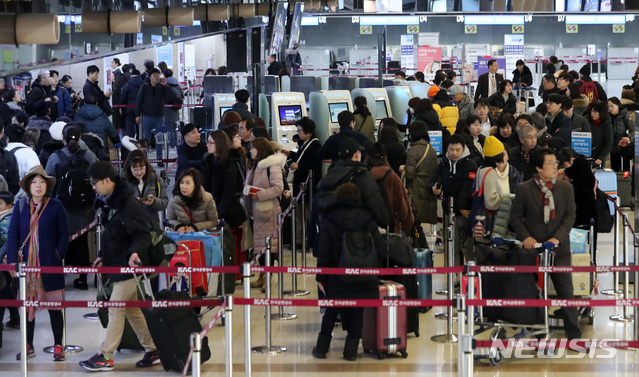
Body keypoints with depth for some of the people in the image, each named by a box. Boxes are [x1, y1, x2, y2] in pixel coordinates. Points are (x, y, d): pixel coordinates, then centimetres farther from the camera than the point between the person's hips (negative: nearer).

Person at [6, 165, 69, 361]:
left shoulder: (56, 206, -1)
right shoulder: (20, 206, 5)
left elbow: (64, 235, 1)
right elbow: (13, 234, 3)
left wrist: (58, 257, -9)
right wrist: (12, 261, -6)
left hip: (50, 265, -3)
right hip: (26, 264, 3)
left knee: (54, 306, 3)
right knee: (27, 306, 9)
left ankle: (58, 347, 11)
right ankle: (28, 346, 19)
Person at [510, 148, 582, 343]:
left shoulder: (566, 188, 3)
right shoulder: (524, 189, -1)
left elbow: (570, 216, -1)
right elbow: (515, 217, 3)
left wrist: (557, 238, -14)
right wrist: (525, 237, -12)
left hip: (559, 248, 1)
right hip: (534, 247, -1)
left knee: (566, 290, 0)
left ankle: (574, 334, 6)